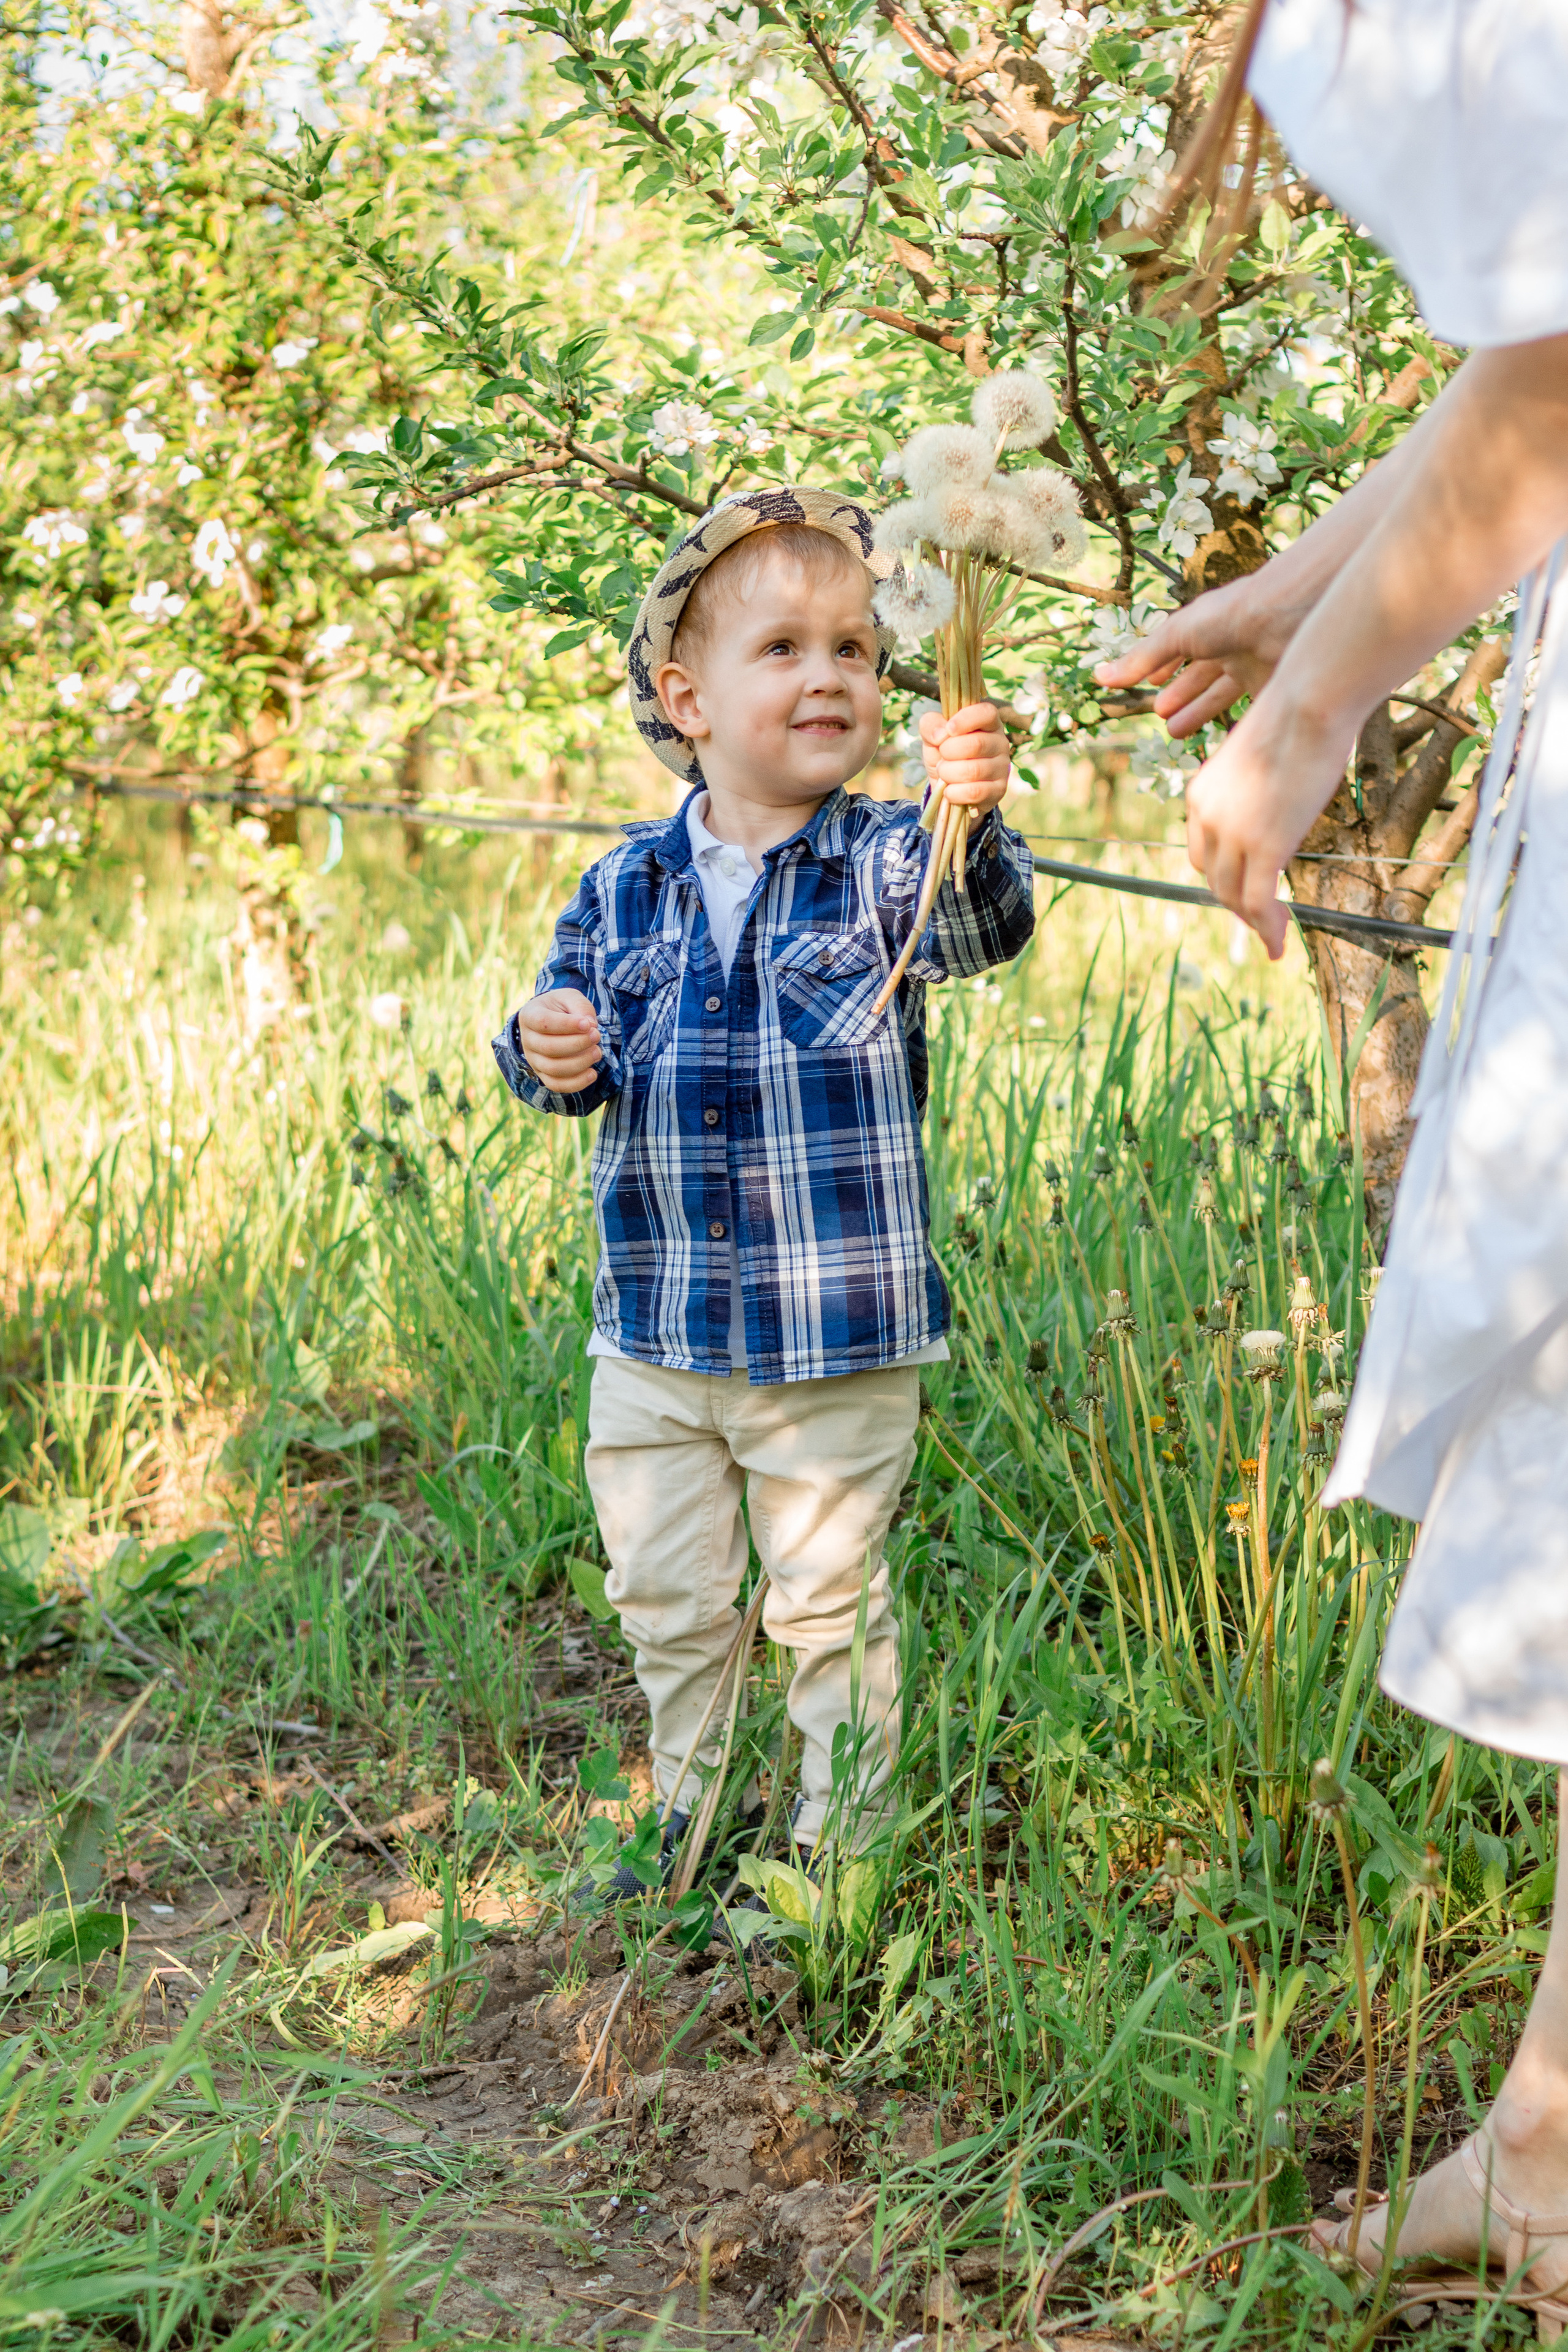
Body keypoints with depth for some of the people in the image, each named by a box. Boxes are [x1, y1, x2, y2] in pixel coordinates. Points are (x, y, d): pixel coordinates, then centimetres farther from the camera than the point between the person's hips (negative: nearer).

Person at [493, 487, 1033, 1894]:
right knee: (665, 1599, 17)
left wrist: (974, 819, -49)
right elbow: (567, 1021, 11)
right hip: (657, 1335, 4)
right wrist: (548, 1054, -14)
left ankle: (838, 1844, 28)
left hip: (842, 1341, -3)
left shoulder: (886, 862, -8)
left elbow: (982, 929, -28)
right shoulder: (625, 888, 2)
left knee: (832, 1606, 9)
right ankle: (694, 1816, 38)